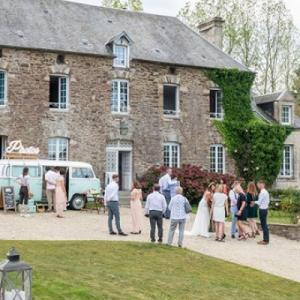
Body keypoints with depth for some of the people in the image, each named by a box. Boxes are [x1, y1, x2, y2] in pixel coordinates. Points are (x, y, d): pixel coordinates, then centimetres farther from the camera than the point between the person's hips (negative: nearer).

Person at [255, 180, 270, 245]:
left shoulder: (262, 192, -18)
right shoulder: (266, 192, 13)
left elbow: (259, 202, -18)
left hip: (262, 210, -10)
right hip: (265, 209, 10)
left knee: (264, 225, -4)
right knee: (265, 225, 14)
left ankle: (265, 240, 0)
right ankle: (266, 239, 19)